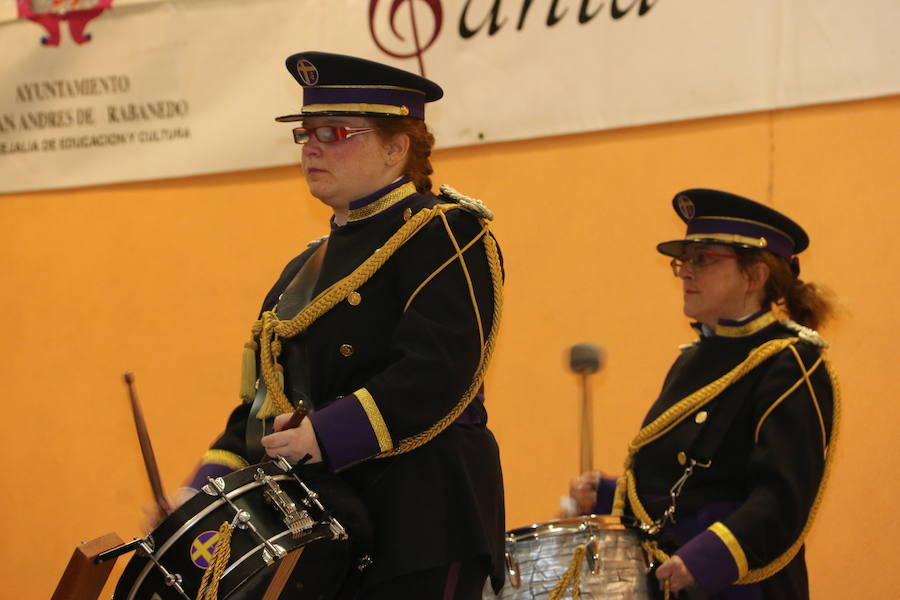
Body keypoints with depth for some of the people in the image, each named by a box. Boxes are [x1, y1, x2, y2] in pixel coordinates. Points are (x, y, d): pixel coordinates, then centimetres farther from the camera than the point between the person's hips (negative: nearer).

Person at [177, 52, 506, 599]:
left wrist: (326, 435, -26)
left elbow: (438, 373, -18)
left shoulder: (446, 235, -4)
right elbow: (264, 397, 19)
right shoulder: (308, 267, 21)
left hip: (420, 531, -8)